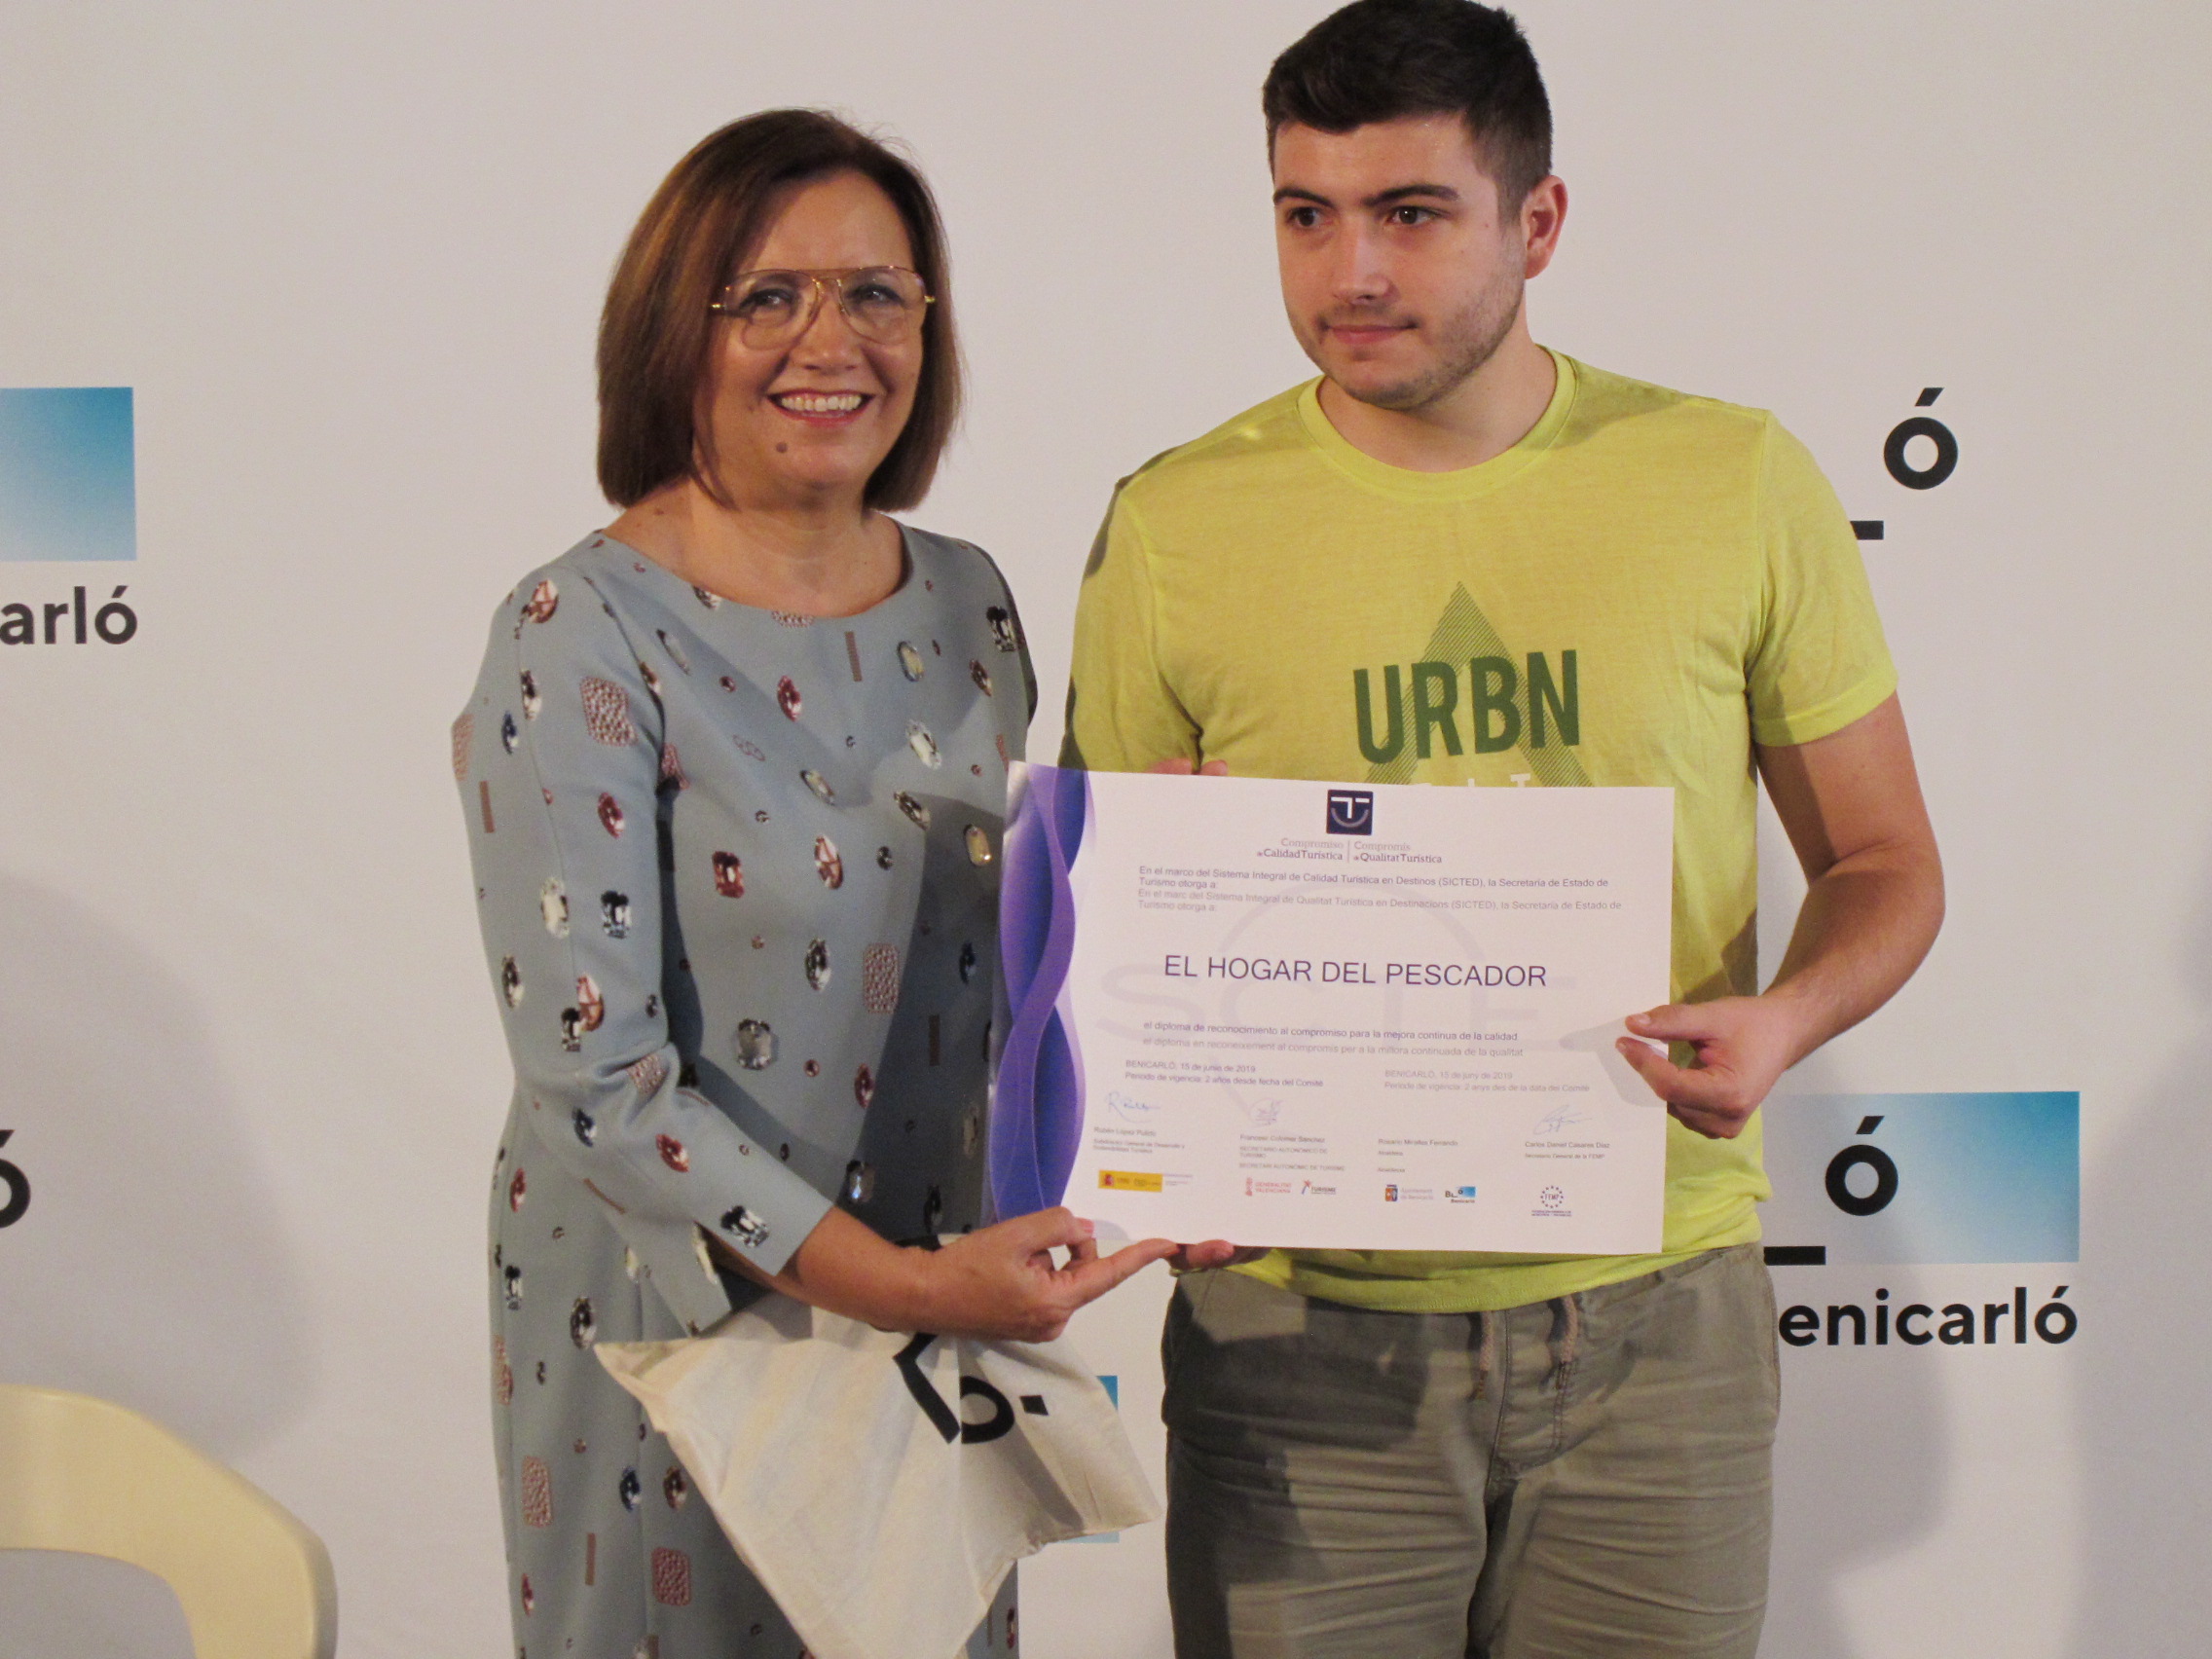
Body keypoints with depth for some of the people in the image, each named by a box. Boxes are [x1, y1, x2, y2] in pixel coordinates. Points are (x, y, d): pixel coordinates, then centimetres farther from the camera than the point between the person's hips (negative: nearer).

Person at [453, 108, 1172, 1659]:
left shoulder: (967, 601, 3)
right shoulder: (583, 638, -16)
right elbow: (595, 1073, -19)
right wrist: (894, 1279, -25)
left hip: (945, 1289, 5)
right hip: (680, 1313, -5)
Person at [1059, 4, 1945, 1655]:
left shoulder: (1735, 484, -1)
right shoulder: (1178, 526, -2)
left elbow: (1884, 864, 7)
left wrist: (1782, 1020, -14)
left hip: (1652, 1321, 1)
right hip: (1304, 1322, 0)